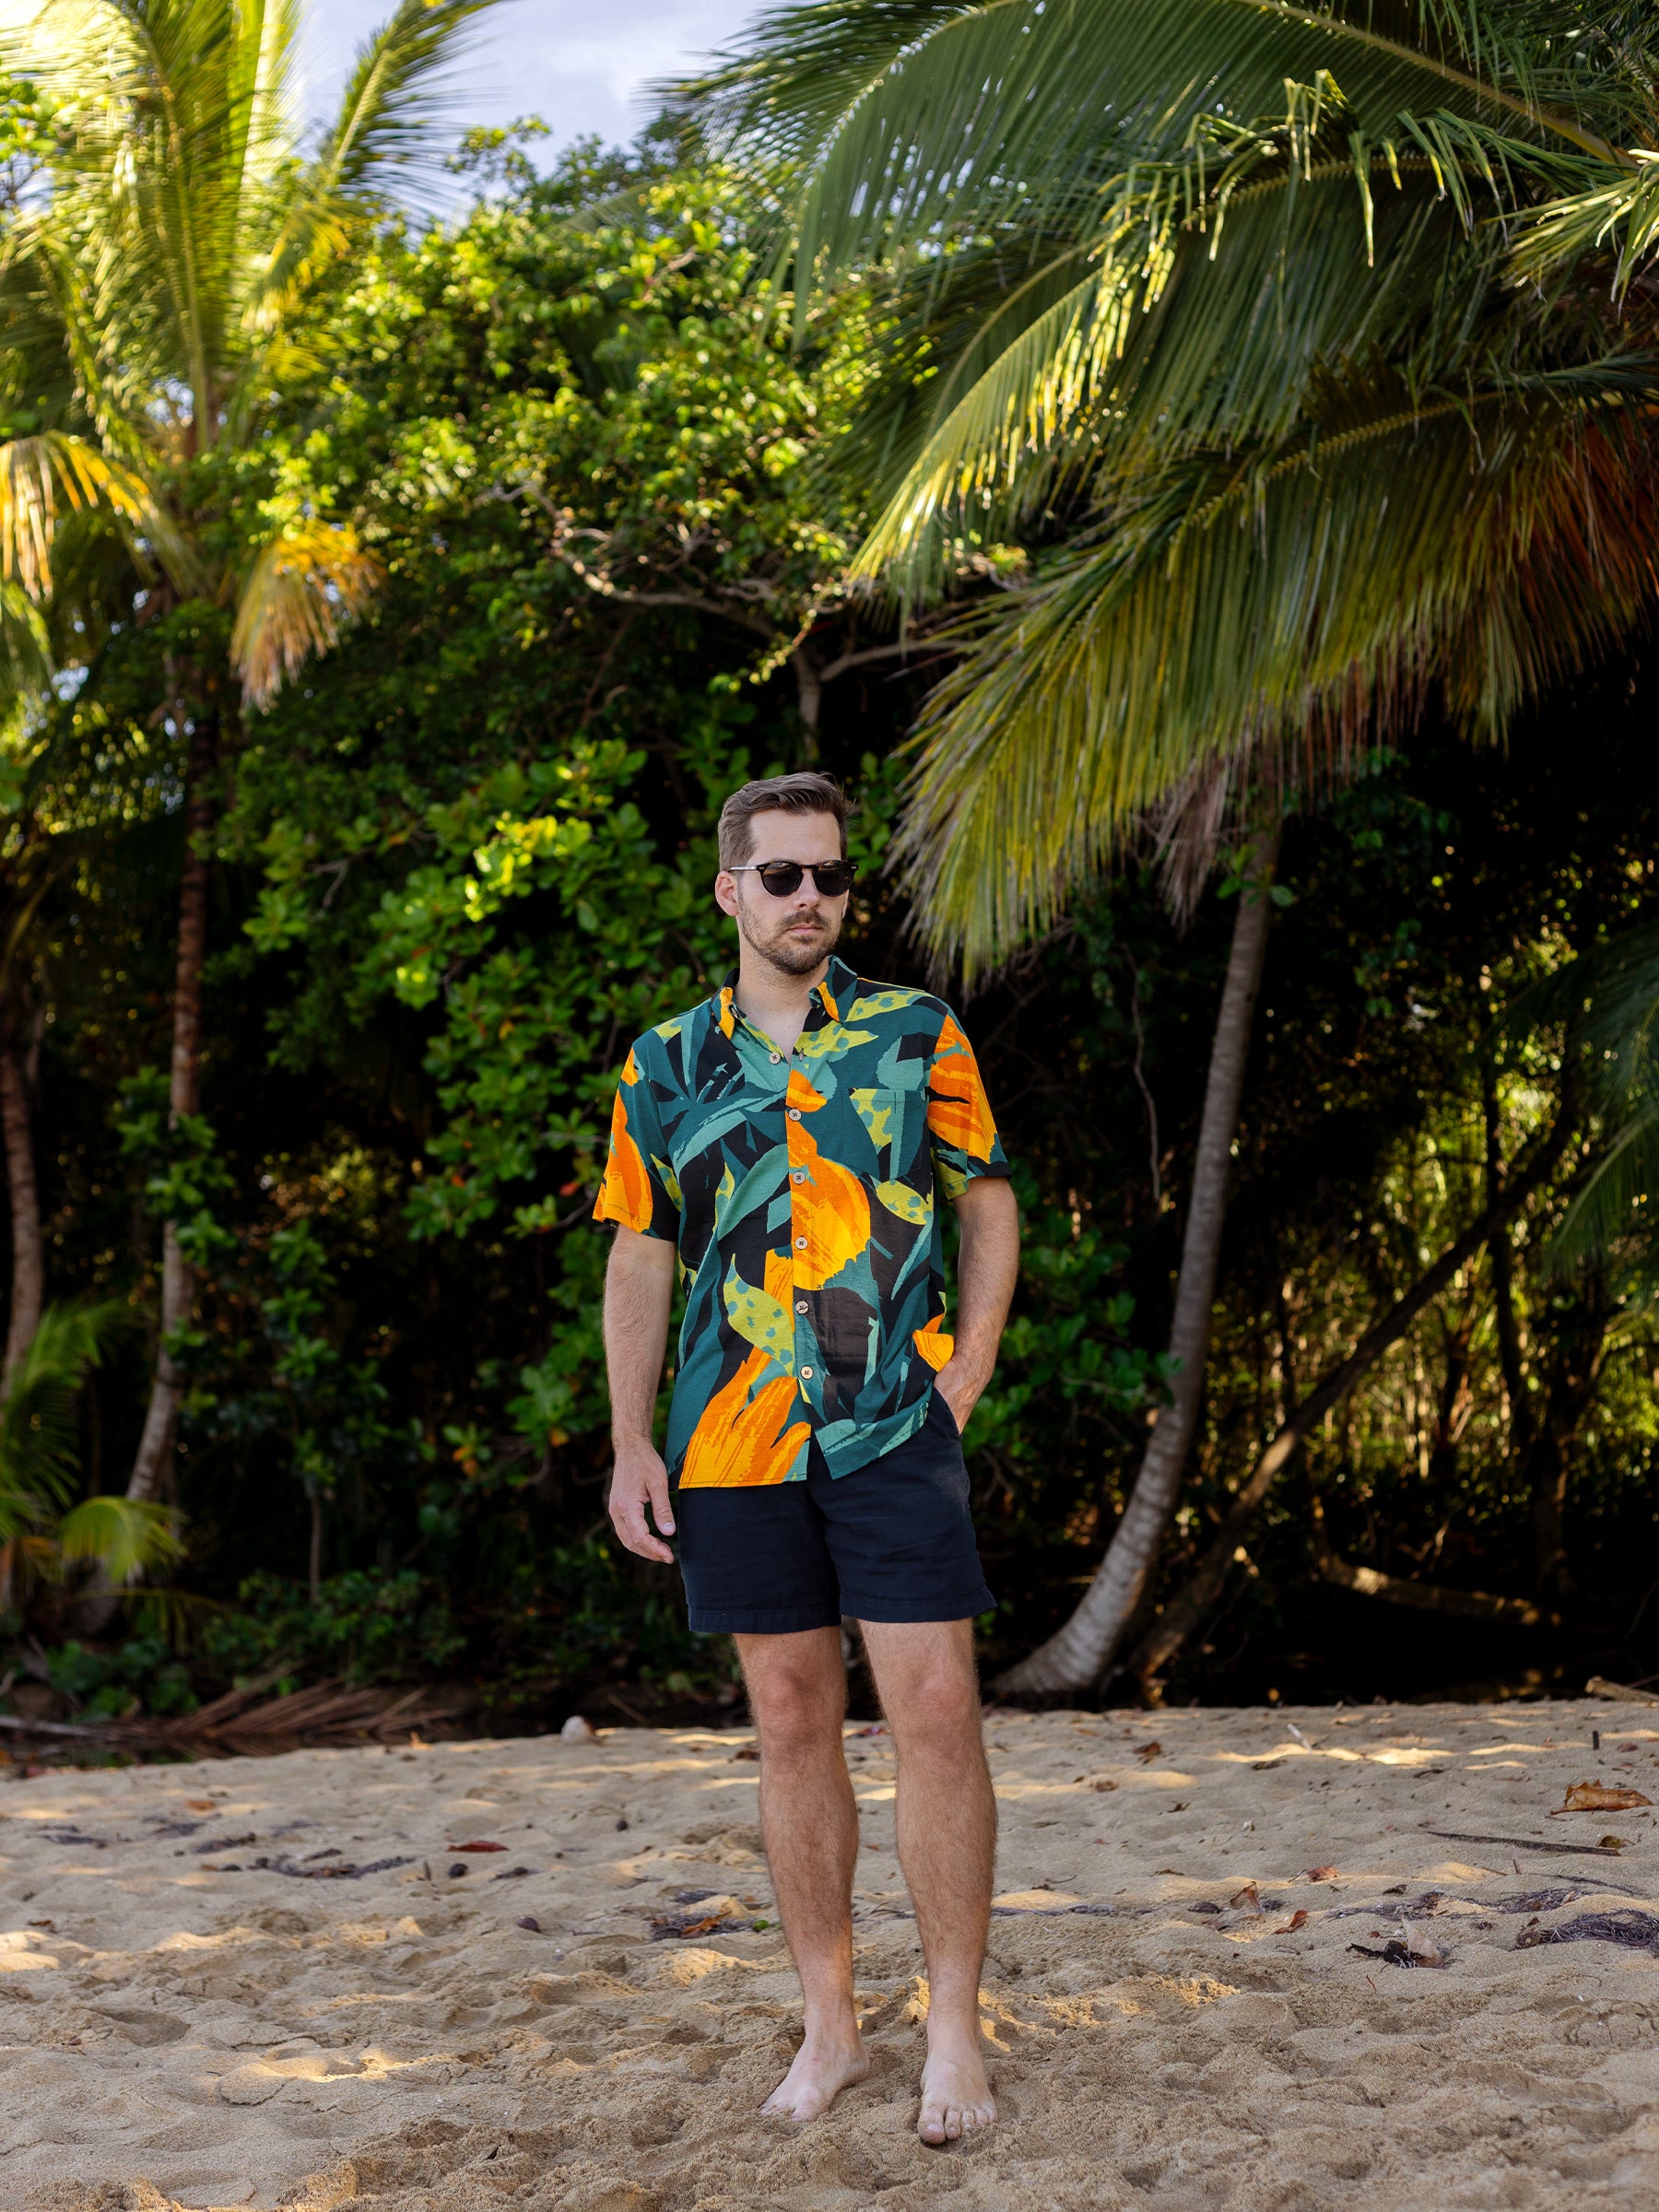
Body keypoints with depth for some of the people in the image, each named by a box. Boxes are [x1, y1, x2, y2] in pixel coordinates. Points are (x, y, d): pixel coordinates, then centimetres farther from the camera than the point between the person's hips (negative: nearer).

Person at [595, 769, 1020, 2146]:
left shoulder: (919, 1037, 6)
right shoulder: (667, 1064, 9)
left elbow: (990, 1210, 10)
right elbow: (640, 1258, 11)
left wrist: (965, 1379, -2)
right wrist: (631, 1445, 4)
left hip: (896, 1427, -2)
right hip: (733, 1439, 2)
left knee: (936, 1714, -7)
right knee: (792, 1723, 8)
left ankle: (956, 2028, 4)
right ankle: (830, 2024, 18)